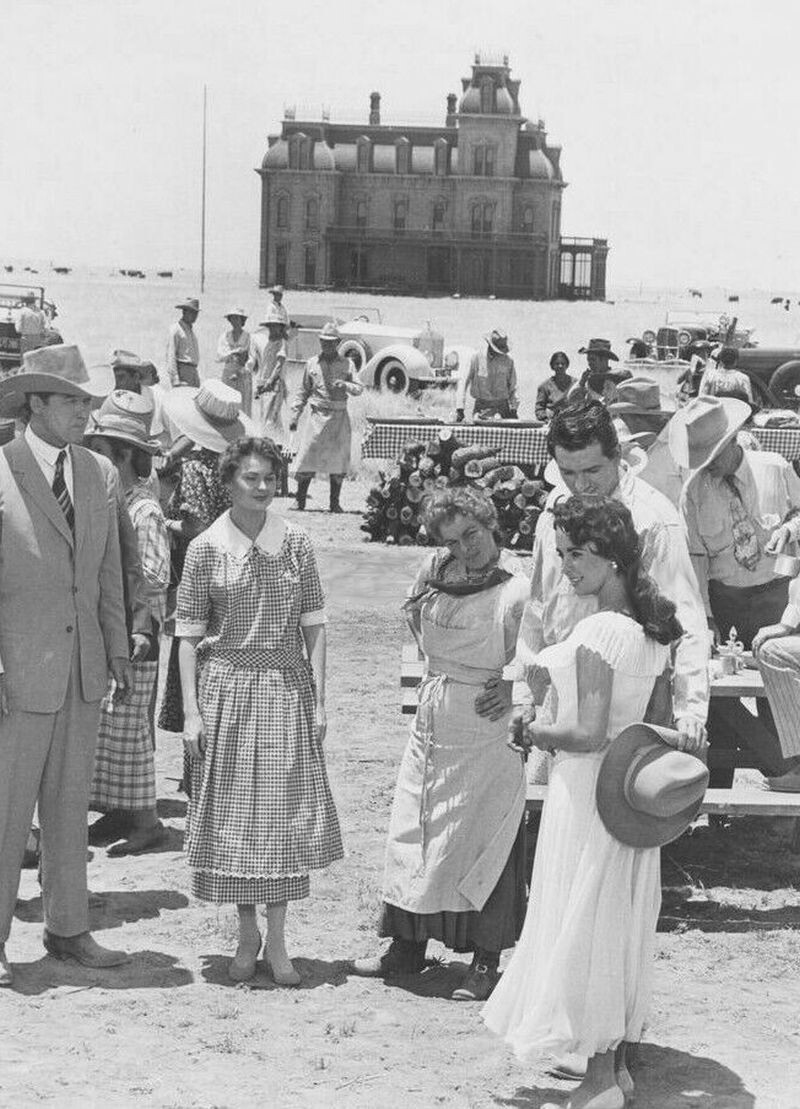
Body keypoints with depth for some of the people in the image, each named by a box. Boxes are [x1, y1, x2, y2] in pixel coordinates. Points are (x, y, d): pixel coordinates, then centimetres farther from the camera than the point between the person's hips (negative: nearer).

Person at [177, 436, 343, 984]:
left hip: (288, 689, 1)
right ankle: (247, 933, 20)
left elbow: (314, 625, 4)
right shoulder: (206, 548, -3)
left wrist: (319, 699, -1)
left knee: (287, 813, 1)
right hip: (227, 690, -1)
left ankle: (277, 940, 11)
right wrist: (191, 711, -6)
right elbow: (189, 635, -1)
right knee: (235, 814, 5)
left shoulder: (297, 543, 1)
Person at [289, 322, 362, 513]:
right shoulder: (312, 364, 8)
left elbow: (359, 388, -1)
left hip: (339, 418, 0)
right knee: (307, 456, -6)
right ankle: (300, 501, 1)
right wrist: (294, 416, 8)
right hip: (318, 416, 0)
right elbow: (303, 392, 13)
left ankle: (335, 502, 12)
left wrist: (345, 385, -22)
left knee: (338, 460, 3)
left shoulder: (346, 364, 6)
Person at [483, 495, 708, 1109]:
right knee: (622, 928, 17)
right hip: (630, 797, 8)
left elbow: (589, 734, -24)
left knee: (583, 925, 4)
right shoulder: (654, 629, 4)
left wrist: (536, 731, -7)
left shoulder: (598, 631, -22)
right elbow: (661, 724, 11)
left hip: (588, 792, -8)